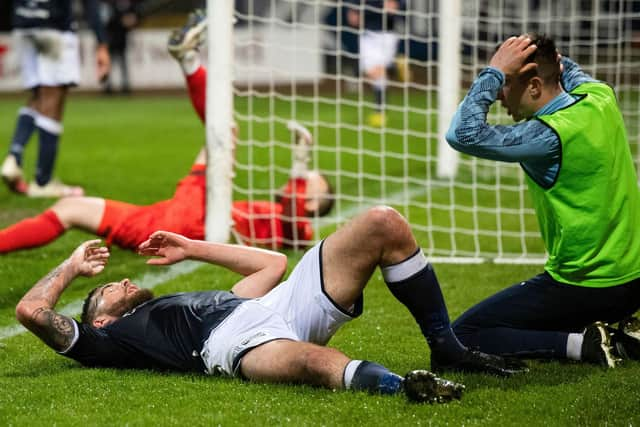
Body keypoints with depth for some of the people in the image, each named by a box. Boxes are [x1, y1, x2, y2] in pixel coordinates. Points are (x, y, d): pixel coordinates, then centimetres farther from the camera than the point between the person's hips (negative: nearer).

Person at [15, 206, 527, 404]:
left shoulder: (191, 302, 44)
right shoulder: (111, 337, 25)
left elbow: (271, 263, 47)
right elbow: (31, 310, 15)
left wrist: (192, 248, 48)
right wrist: (73, 266, 32)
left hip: (284, 306, 8)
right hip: (238, 342, -8)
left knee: (384, 224, -4)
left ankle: (447, 348, -6)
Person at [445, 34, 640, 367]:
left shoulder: (550, 135, -24)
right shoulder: (601, 98, 0)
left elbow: (463, 135, -29)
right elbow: (571, 72, 26)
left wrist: (494, 72, -22)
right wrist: (545, 53, 5)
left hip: (583, 287, -9)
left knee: (462, 336, -3)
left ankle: (582, 344, -12)